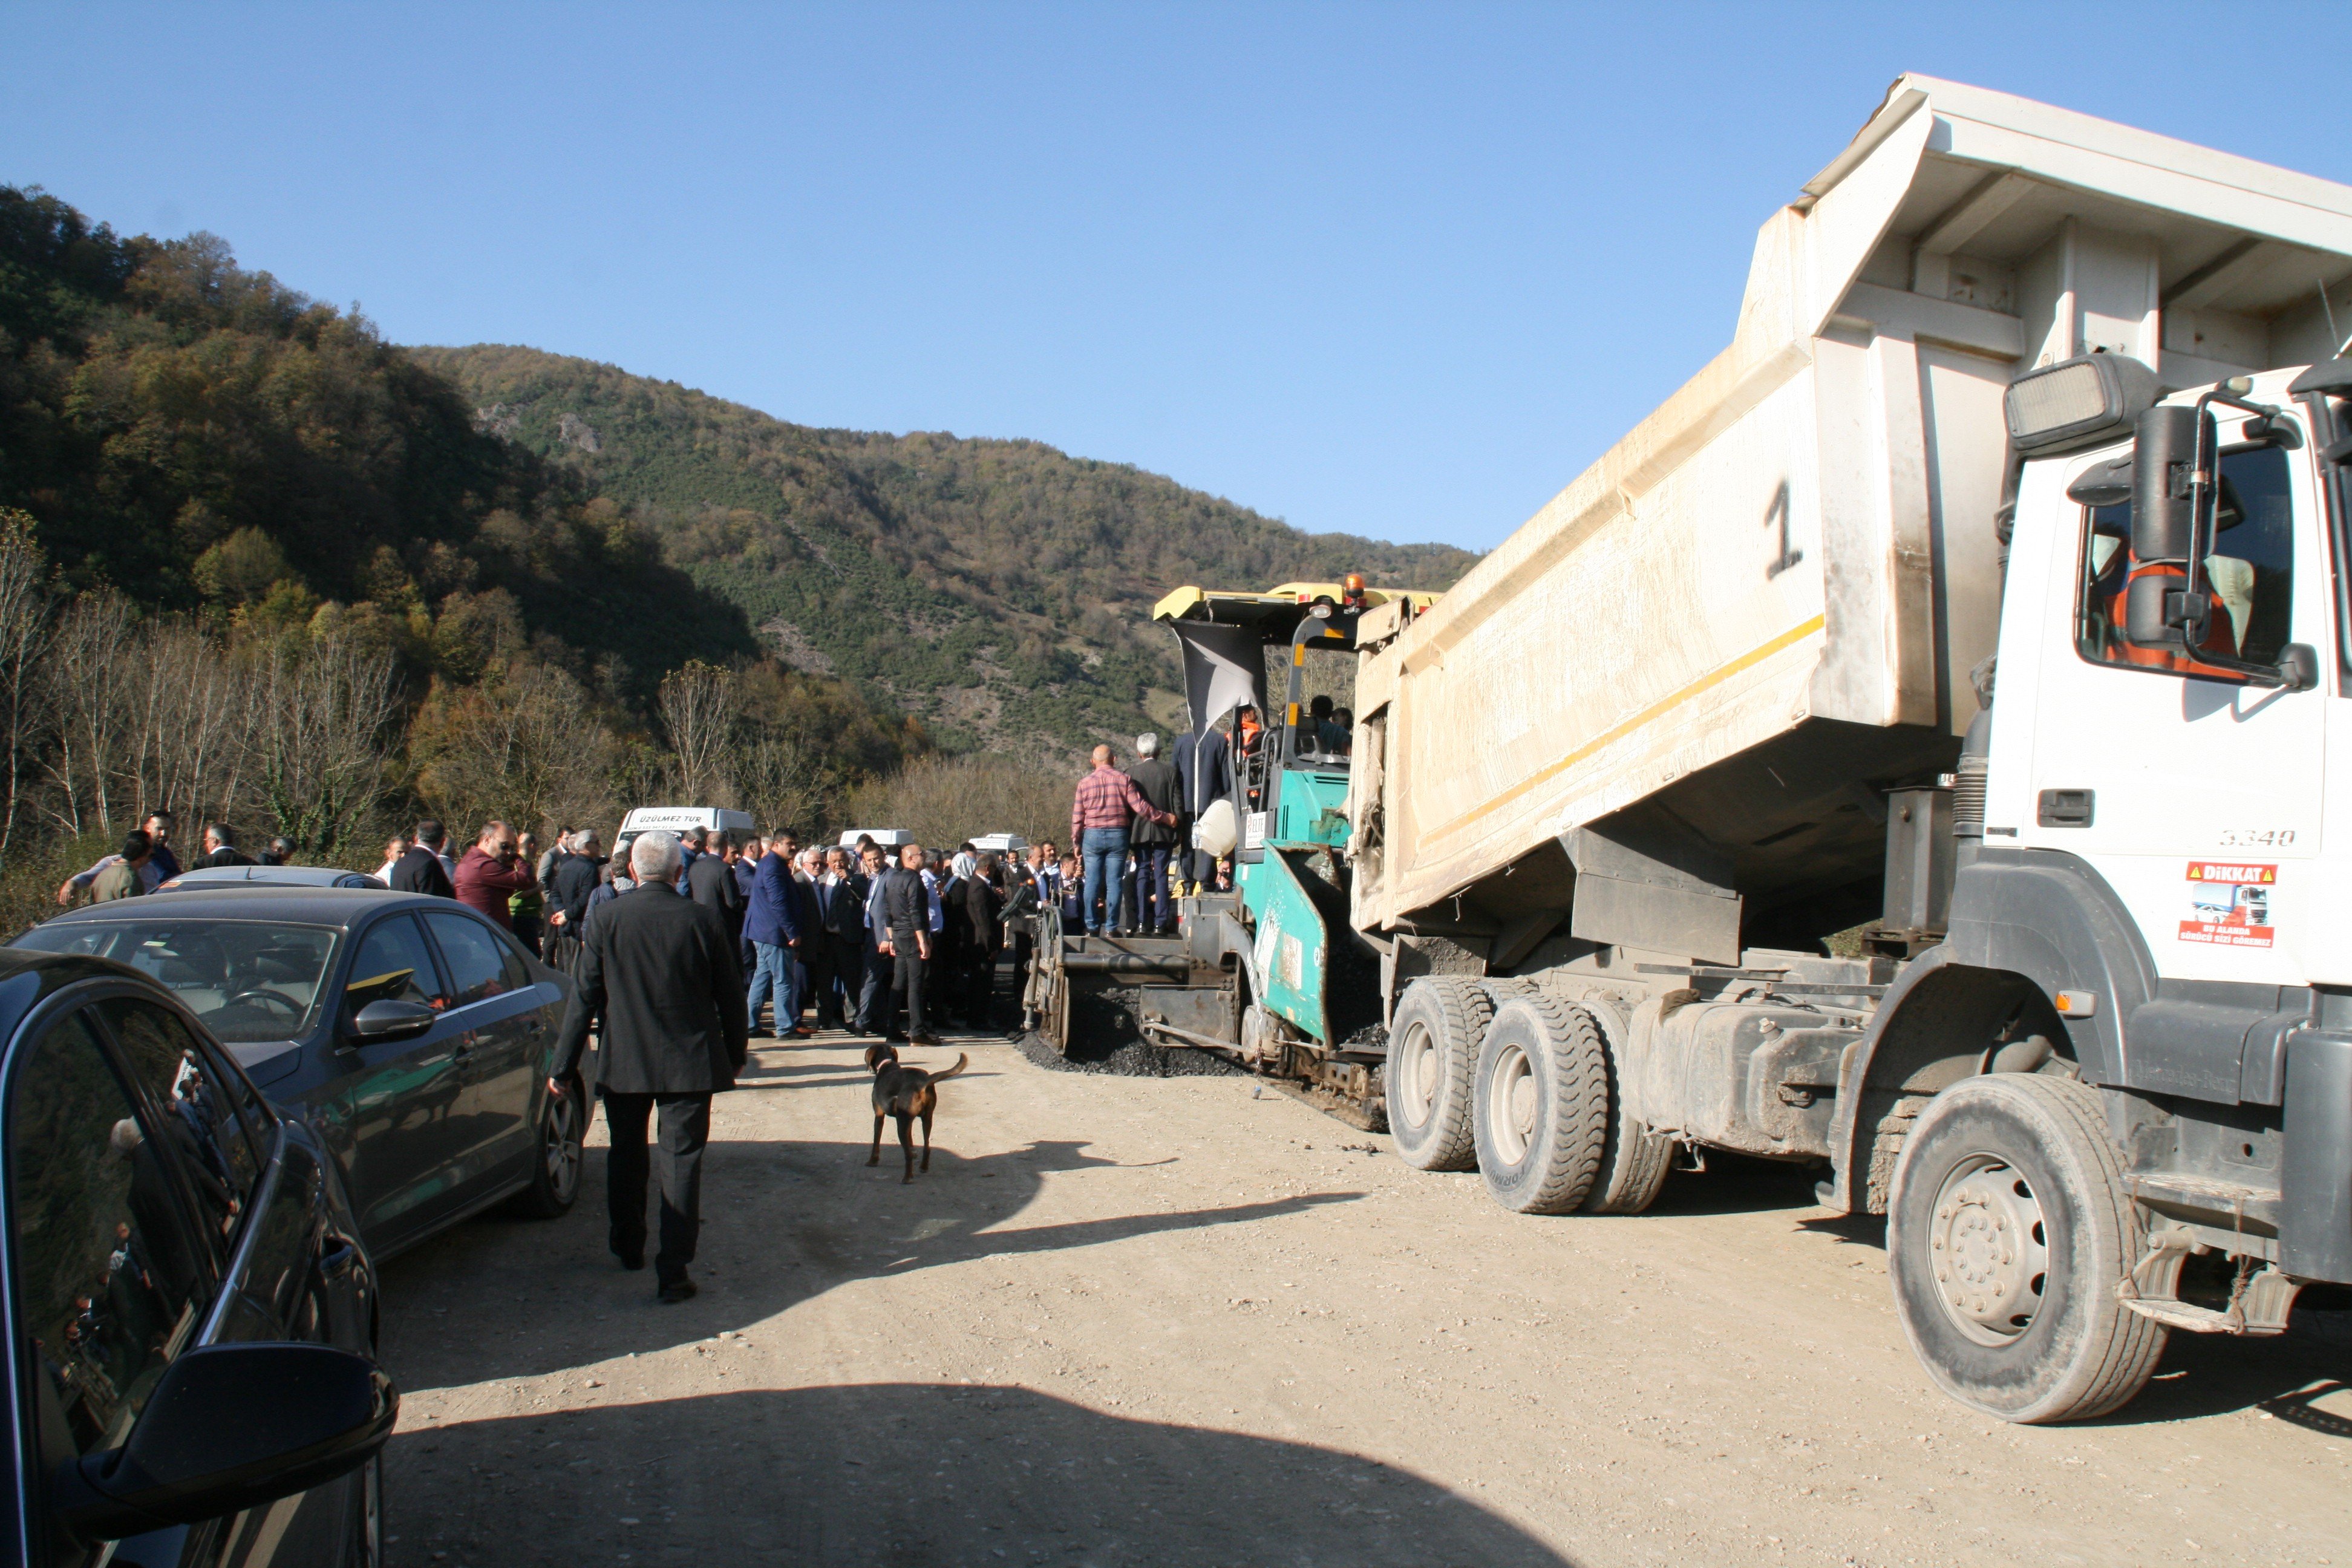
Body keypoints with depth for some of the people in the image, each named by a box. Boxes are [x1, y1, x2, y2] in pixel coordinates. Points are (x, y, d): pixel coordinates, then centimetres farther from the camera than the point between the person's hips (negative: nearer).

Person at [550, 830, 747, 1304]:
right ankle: (674, 1271, -1)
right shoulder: (703, 920, -8)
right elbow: (729, 995, -1)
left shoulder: (606, 921, -7)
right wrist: (735, 1055, 13)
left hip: (624, 1063, 1)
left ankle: (627, 1248, 35)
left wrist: (563, 1068, 3)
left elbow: (584, 998, -4)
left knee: (626, 1156, 20)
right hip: (690, 1064, -1)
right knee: (681, 1162, 2)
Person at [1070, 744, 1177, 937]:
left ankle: (1092, 927, 3)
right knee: (1114, 882, 3)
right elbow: (1140, 807, -6)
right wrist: (1165, 817, 3)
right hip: (1118, 835, 0)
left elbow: (1077, 817, 3)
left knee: (1092, 882, 4)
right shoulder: (1124, 780, -1)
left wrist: (1077, 842, 13)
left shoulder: (1084, 783, 2)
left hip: (1092, 835, 0)